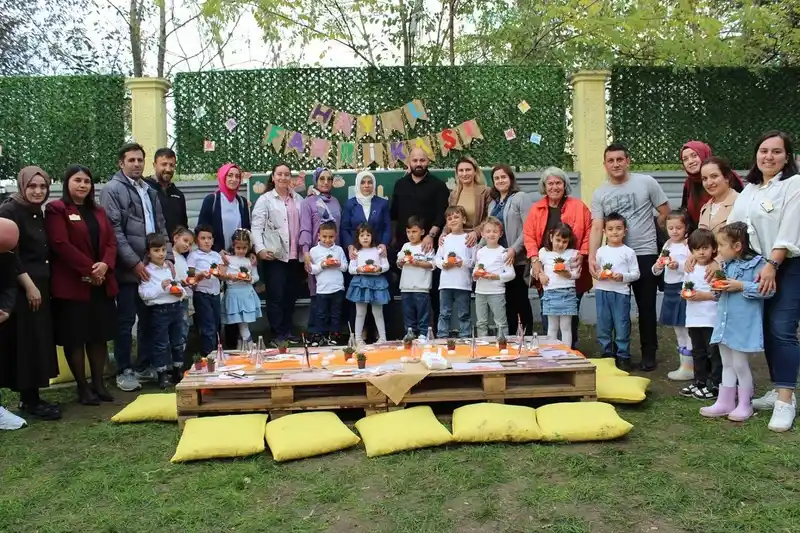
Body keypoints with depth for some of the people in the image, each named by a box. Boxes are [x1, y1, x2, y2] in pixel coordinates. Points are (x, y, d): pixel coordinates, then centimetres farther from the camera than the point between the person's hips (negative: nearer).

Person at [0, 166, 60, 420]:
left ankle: (31, 397, 19)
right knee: (26, 343, -3)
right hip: (22, 289, -8)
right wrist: (29, 286, -18)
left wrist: (40, 285, 11)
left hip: (40, 286, 8)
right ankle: (29, 401, 5)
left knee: (39, 342, 10)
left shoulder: (38, 214, 13)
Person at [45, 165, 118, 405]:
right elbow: (61, 245, -14)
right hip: (72, 284, -6)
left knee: (99, 335, 10)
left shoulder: (98, 211, 17)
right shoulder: (56, 209, -4)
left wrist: (105, 264, -11)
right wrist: (89, 269, -17)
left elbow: (111, 242, 8)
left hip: (102, 284, 6)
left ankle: (99, 383, 20)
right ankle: (82, 387, 12)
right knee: (75, 337, 2)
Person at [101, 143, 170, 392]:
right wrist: (134, 262, -15)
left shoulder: (149, 191, 17)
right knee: (126, 320, 1)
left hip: (152, 266, 6)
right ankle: (124, 371, 12)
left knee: (148, 318, 11)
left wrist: (168, 257, 6)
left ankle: (144, 366, 23)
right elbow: (114, 230, -12)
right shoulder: (112, 189, -4)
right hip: (128, 268, -6)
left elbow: (161, 227, 17)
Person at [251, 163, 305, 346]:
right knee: (276, 295, -3)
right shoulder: (265, 199, 2)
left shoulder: (299, 199, 12)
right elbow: (256, 226, -5)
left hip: (295, 255, 4)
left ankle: (287, 331, 21)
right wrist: (260, 249, -16)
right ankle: (277, 335, 6)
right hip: (274, 255, -4)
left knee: (291, 295, 10)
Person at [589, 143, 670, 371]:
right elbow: (596, 228, -6)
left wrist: (648, 231, 5)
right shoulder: (599, 194, 2)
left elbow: (665, 211, 5)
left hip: (645, 254, -2)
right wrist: (592, 257, -19)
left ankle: (649, 354, 18)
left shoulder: (646, 182, -3)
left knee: (646, 307, 6)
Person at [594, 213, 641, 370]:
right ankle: (606, 354, 22)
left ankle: (623, 356, 13)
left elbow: (636, 274, 0)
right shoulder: (601, 251, 7)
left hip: (621, 292, -3)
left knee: (622, 326, 2)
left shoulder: (628, 252, -1)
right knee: (603, 326, 9)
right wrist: (599, 275, -9)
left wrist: (622, 276, -16)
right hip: (602, 292, 3)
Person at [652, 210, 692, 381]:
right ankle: (684, 365, 26)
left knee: (687, 329, -2)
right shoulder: (667, 245, 12)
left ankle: (688, 368, 6)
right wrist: (657, 267, -6)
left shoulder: (689, 245, -10)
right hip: (670, 289, 8)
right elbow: (657, 271, 15)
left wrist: (679, 266, -29)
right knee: (678, 330, 16)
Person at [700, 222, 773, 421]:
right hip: (725, 323, 8)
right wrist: (720, 287, 1)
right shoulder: (728, 265, 9)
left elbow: (768, 290, -24)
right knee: (727, 364, 14)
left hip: (744, 325, -8)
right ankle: (724, 402, 24)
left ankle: (745, 405, 19)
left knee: (740, 365, 3)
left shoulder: (756, 264, -15)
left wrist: (741, 286, -22)